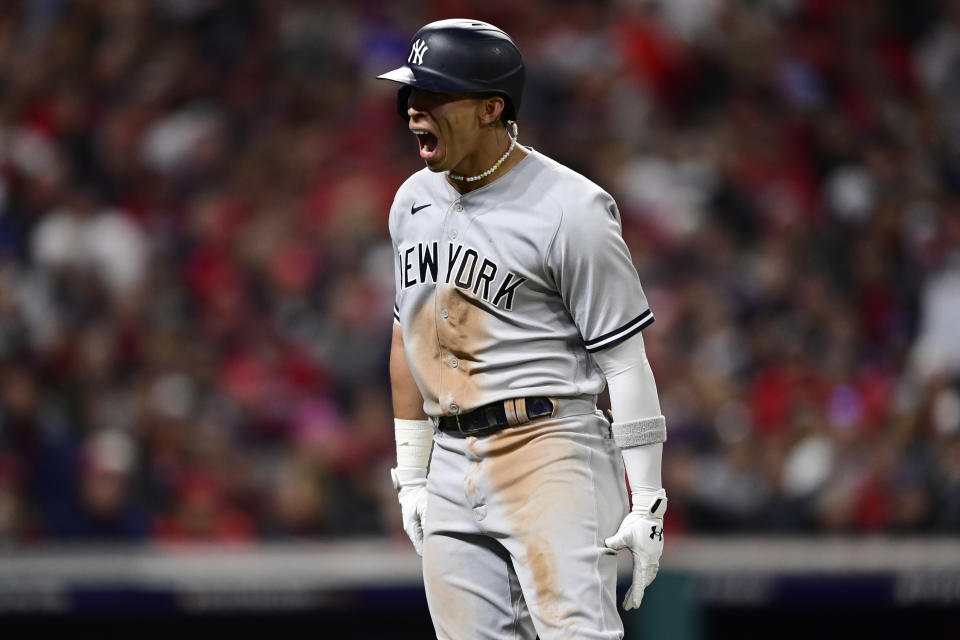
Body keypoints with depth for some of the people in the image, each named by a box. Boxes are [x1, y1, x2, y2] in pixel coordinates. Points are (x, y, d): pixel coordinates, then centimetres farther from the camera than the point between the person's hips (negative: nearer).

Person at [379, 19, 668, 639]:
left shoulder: (570, 209, -10)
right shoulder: (413, 202, 13)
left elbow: (625, 358, -9)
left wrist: (647, 500, -11)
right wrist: (411, 476, 19)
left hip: (550, 449, -7)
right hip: (452, 466, 7)